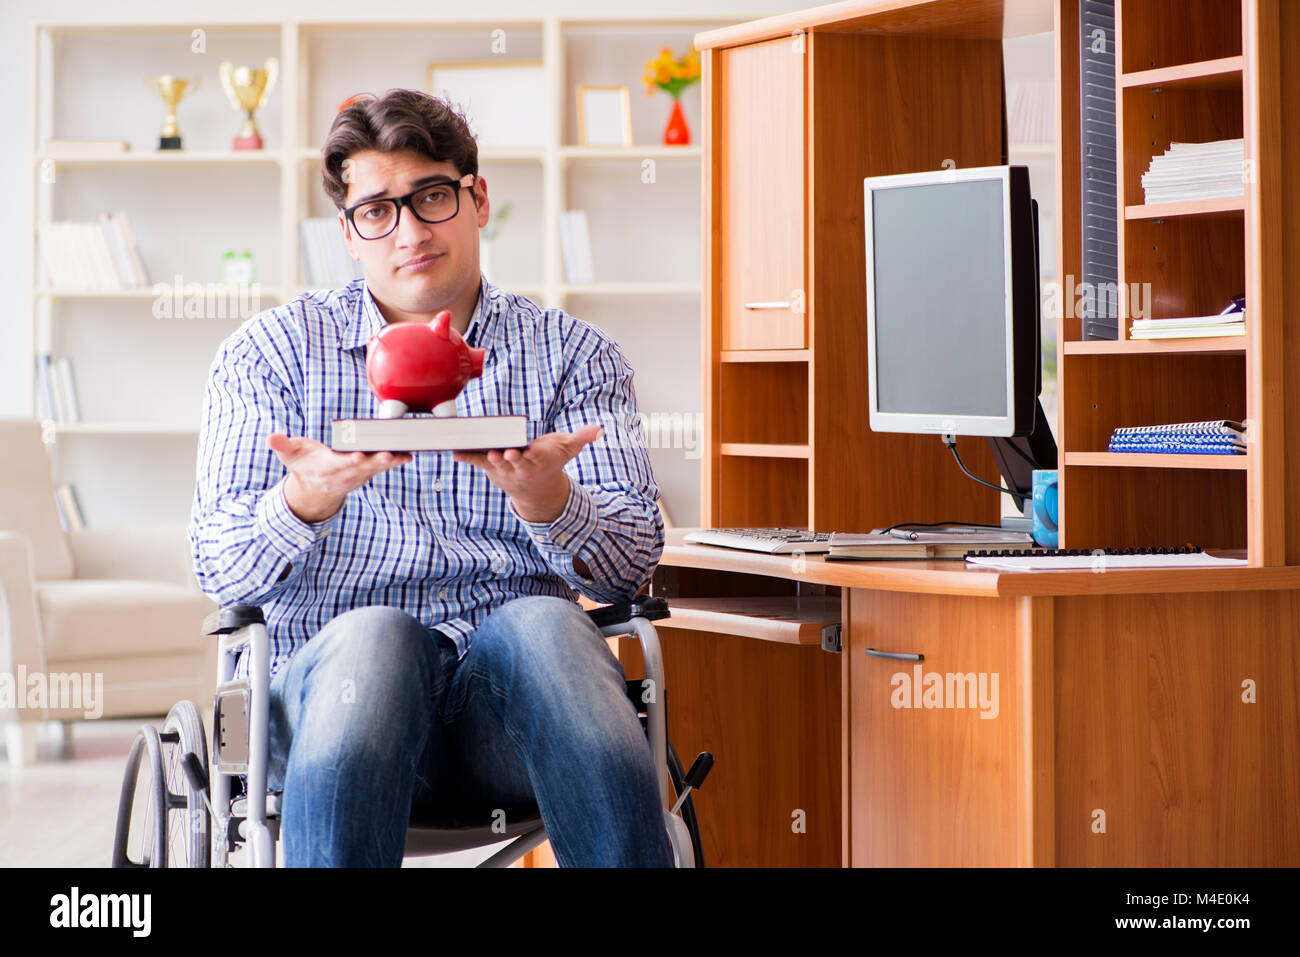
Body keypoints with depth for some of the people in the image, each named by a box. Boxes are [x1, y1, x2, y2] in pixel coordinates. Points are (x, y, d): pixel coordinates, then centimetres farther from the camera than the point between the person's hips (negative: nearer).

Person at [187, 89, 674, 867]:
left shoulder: (571, 354, 16)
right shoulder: (273, 351, 15)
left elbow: (632, 560, 3)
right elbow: (221, 568, 4)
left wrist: (540, 494, -21)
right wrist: (309, 496, -20)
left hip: (513, 687, 1)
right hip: (334, 676, -1)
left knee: (542, 623, -33)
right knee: (373, 635, -35)